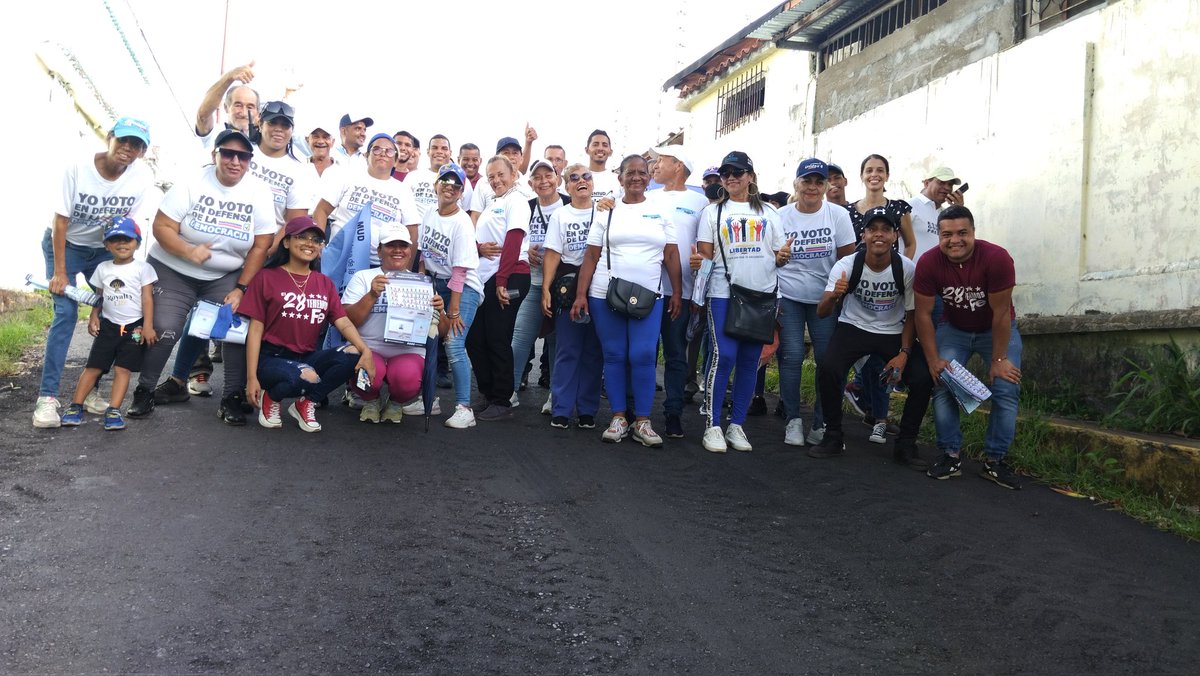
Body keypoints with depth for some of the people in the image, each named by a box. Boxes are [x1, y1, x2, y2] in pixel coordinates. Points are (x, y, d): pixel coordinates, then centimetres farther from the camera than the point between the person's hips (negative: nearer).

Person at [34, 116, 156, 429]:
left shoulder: (143, 176, -17)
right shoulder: (78, 168, -23)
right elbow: (60, 221, -18)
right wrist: (60, 272, -18)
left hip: (105, 249, 3)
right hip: (64, 244, -3)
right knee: (66, 313, -15)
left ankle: (91, 387, 11)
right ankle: (47, 396, -14)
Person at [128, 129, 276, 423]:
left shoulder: (258, 194, -6)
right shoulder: (192, 183, -10)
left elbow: (261, 246, -6)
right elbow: (162, 226, -13)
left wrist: (240, 288, -11)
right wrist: (189, 252, -31)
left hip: (226, 277, 2)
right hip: (173, 270, -2)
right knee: (164, 330, -13)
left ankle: (233, 399, -1)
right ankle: (144, 391, 10)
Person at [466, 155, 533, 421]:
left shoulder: (516, 200, -4)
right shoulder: (492, 204, 22)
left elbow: (513, 242, -14)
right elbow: (478, 237, 19)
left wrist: (502, 281, -19)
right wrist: (479, 247, -6)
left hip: (508, 278, -9)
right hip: (486, 278, 9)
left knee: (497, 340, -5)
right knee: (475, 338, 9)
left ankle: (502, 402, 5)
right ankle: (488, 394, 20)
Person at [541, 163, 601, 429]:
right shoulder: (559, 216, 8)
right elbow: (552, 255, 3)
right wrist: (546, 289, -6)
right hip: (567, 286, 0)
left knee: (593, 352, 4)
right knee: (567, 350, 0)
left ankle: (587, 410, 12)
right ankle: (560, 410, 6)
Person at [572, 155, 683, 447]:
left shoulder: (660, 212, 9)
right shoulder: (607, 211, 7)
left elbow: (671, 255, 9)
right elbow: (591, 256, 6)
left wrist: (678, 292, 3)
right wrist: (581, 295, 0)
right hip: (605, 295, 0)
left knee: (643, 356, -7)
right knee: (614, 356, 4)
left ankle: (642, 421, 4)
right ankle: (618, 417, 15)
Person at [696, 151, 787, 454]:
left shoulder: (769, 212, 14)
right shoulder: (713, 211, 10)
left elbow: (779, 257, 14)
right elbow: (705, 254, 4)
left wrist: (783, 256, -8)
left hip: (762, 295, 3)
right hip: (724, 294, -2)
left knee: (750, 360, 4)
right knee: (723, 356, -12)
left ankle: (736, 424, 14)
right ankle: (713, 426, -3)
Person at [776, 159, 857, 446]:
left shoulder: (838, 215, -2)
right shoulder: (781, 217, 0)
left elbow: (848, 259, 1)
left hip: (824, 299, 0)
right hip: (787, 298, 0)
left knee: (828, 358, -1)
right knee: (791, 356, -6)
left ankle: (821, 423, 11)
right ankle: (793, 420, 8)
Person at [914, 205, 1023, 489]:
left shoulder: (997, 259, -30)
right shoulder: (928, 263, -23)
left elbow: (1000, 313, -23)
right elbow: (923, 313, -14)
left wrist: (999, 360, -18)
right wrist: (934, 360, -14)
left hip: (997, 329, -1)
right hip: (953, 329, 2)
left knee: (1006, 389, -12)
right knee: (942, 384, -11)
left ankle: (994, 460, 1)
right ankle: (951, 455, 2)